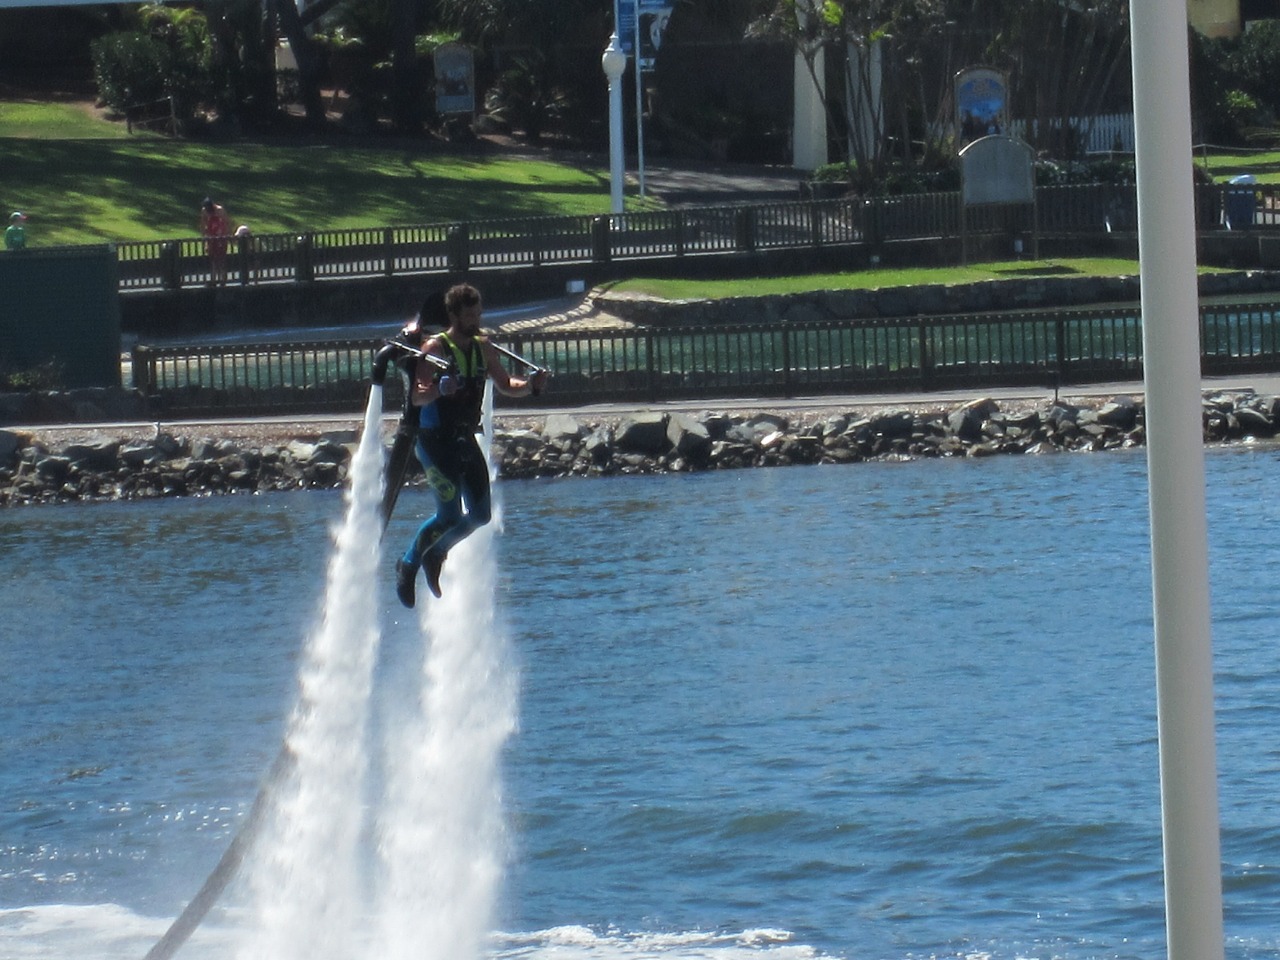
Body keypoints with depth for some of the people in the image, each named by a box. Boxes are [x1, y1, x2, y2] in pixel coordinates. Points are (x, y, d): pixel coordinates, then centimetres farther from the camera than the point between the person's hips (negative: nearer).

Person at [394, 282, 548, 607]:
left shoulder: (483, 348, 7)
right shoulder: (435, 348, -13)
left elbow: (505, 384, 16)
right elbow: (416, 397, -22)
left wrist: (530, 385, -5)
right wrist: (438, 389, -43)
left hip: (465, 440, 7)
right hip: (435, 441, -7)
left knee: (481, 514, 6)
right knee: (449, 516, -10)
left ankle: (434, 555, 29)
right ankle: (408, 565, 11)